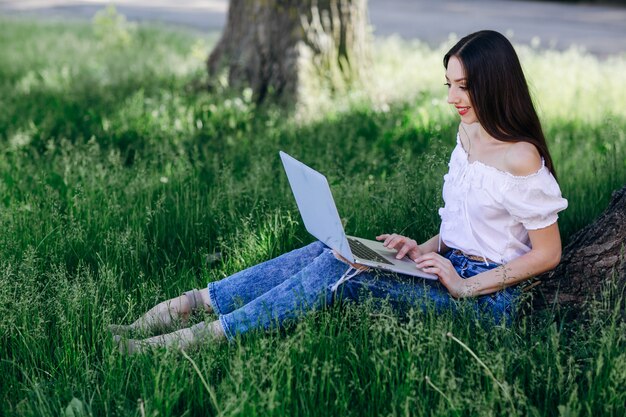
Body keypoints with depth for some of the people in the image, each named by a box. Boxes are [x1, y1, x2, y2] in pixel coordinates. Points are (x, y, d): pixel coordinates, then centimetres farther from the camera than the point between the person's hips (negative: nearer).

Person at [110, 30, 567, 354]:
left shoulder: (521, 158, -16)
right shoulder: (468, 133, 10)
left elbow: (548, 253, -13)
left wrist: (464, 286, -16)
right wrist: (426, 249, 0)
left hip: (486, 294, -8)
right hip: (449, 265, 8)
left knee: (342, 268, -25)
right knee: (325, 251, -12)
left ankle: (199, 338, -27)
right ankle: (184, 306, -17)